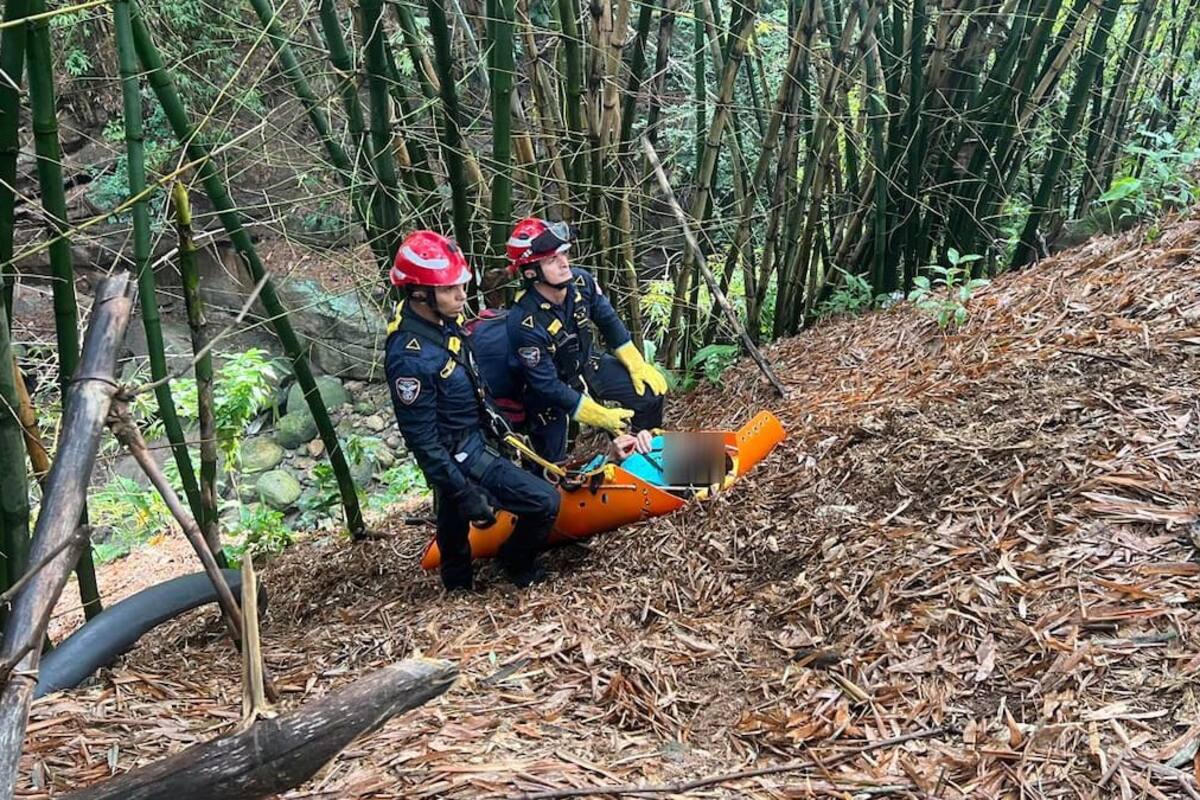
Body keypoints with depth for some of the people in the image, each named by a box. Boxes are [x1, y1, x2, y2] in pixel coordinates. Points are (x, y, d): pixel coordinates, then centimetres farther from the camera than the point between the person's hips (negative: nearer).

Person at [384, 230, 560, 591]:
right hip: (462, 458, -9)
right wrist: (466, 495, -22)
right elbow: (422, 441, -26)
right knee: (545, 502, -6)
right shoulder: (410, 358, -33)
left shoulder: (442, 318, -8)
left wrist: (497, 422, 19)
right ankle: (518, 565, 21)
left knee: (453, 518, 28)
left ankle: (457, 581, 52)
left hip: (475, 436, 9)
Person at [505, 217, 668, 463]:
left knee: (651, 390, -3)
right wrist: (601, 416, -25)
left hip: (587, 365, 5)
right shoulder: (524, 323, -35)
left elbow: (609, 322, 1)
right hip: (551, 388, -5)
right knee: (552, 466, -1)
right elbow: (548, 386, -27)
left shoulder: (582, 282, -19)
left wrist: (637, 367, -1)